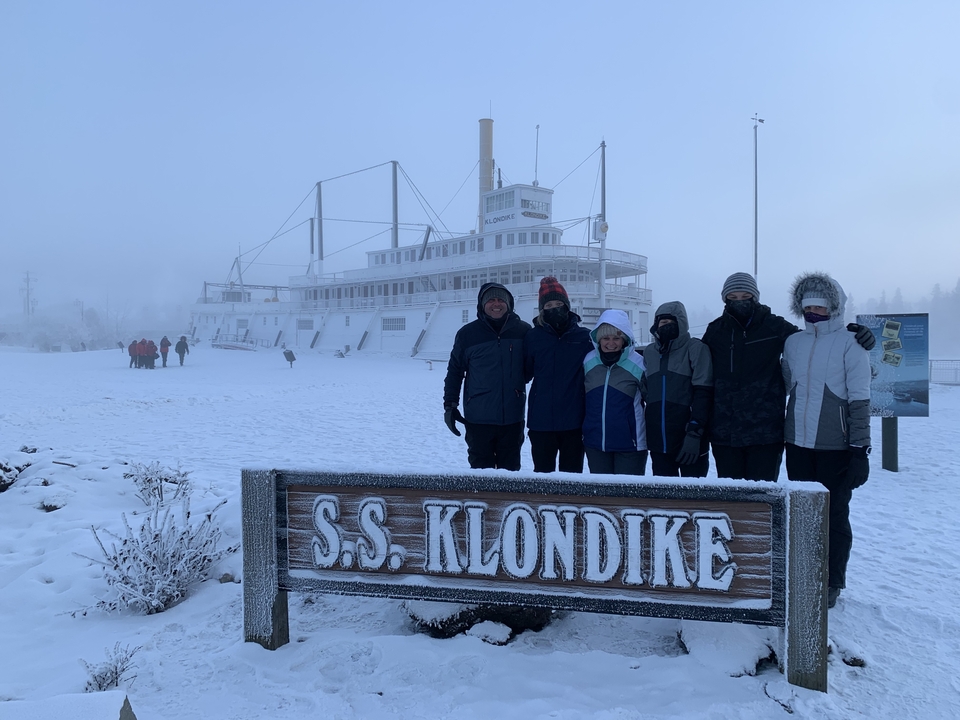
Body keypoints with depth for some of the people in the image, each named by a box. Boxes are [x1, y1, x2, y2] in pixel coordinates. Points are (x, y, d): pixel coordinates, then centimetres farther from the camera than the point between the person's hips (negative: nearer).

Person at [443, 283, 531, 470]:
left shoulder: (523, 331, 1)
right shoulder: (467, 334, -1)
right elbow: (454, 371, 6)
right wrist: (450, 405, 3)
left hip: (513, 418, 1)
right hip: (479, 419, -1)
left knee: (510, 469, 12)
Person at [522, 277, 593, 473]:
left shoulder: (585, 337, 2)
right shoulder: (533, 337, 3)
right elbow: (525, 373, 8)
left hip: (574, 422, 0)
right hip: (541, 422, 0)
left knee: (572, 474, 9)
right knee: (542, 472, 9)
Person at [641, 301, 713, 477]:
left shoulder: (696, 348, -3)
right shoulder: (649, 352, 12)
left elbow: (703, 394, -8)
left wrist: (694, 433, -14)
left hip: (689, 442, -4)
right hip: (658, 442, 5)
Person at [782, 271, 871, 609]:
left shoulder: (849, 344, -6)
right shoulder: (792, 342, 7)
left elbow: (860, 399, -8)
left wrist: (860, 448, -11)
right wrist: (778, 434, 12)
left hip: (835, 446, -4)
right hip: (798, 444, 4)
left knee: (834, 515, 5)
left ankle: (832, 584, 19)